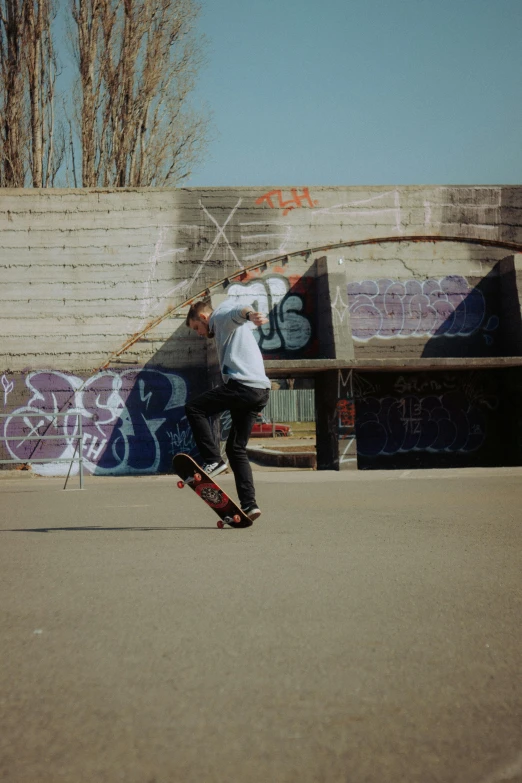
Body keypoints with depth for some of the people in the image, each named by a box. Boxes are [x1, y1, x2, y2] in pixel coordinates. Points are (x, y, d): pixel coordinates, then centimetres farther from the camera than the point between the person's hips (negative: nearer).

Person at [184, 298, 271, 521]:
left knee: (194, 408, 4)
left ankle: (213, 460, -6)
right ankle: (249, 504, 3)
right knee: (237, 448, 12)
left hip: (241, 385, -9)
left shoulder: (221, 315, 1)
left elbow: (238, 312, -19)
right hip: (261, 391, 9)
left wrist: (250, 314, -38)